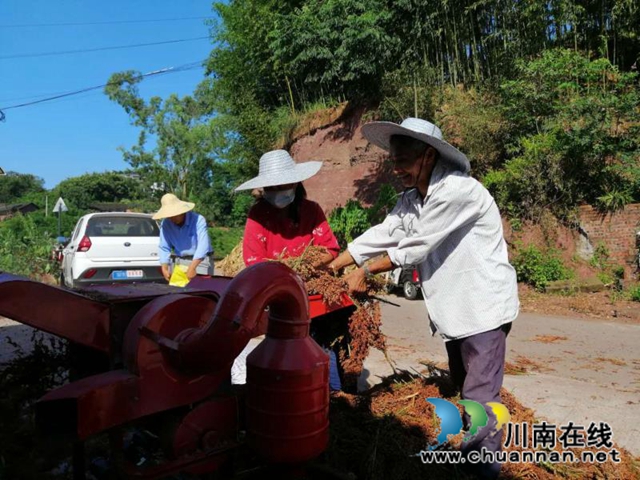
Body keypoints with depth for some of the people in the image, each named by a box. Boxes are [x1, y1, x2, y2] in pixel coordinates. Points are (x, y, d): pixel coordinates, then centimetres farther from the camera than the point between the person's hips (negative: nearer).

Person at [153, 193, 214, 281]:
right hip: (178, 261, 4)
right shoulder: (165, 224, -4)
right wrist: (164, 268, -13)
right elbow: (164, 248, 0)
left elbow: (203, 245, -28)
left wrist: (192, 267, -36)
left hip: (201, 260, -4)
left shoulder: (198, 220, -18)